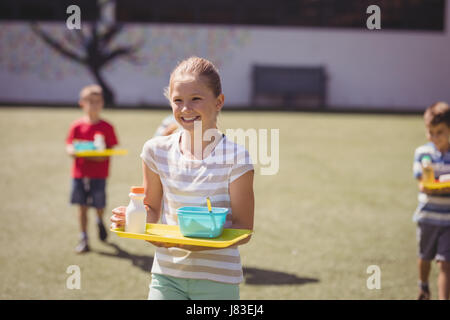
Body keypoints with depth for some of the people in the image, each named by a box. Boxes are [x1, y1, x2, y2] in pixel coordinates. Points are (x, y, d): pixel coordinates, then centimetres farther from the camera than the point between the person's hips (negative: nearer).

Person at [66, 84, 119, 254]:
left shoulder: (106, 127, -2)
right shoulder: (76, 126, 1)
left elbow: (112, 149, 0)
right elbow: (69, 146, 4)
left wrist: (104, 154, -20)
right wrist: (73, 151, -19)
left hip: (99, 174, -1)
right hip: (80, 173, 1)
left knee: (99, 205, 2)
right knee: (82, 206, 4)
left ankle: (100, 221, 38)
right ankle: (84, 239, 15)